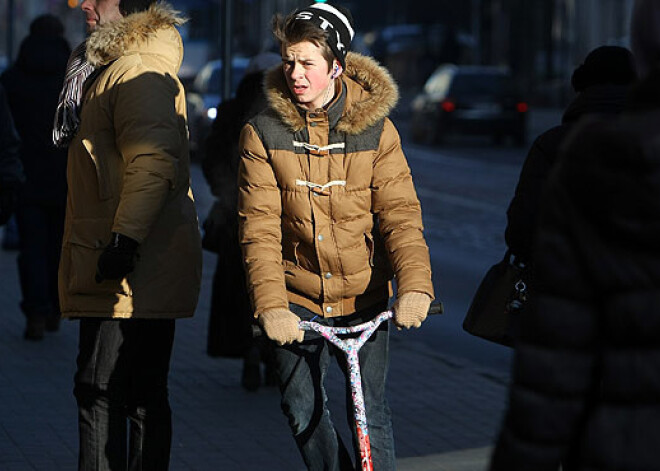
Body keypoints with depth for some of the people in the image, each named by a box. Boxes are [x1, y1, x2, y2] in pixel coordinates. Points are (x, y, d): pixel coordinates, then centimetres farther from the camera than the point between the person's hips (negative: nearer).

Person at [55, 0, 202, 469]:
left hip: (133, 269, -11)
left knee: (100, 393, -10)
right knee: (143, 393, 13)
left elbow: (153, 163, -25)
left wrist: (125, 237, -31)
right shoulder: (109, 69, 21)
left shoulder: (138, 72, -13)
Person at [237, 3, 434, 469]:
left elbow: (400, 212, -8)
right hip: (298, 301, 1)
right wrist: (269, 304, -23)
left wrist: (415, 285, -25)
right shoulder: (264, 133, -6)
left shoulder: (375, 129, -4)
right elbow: (259, 227, -10)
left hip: (364, 298, -1)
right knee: (303, 413, 3)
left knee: (370, 413, -2)